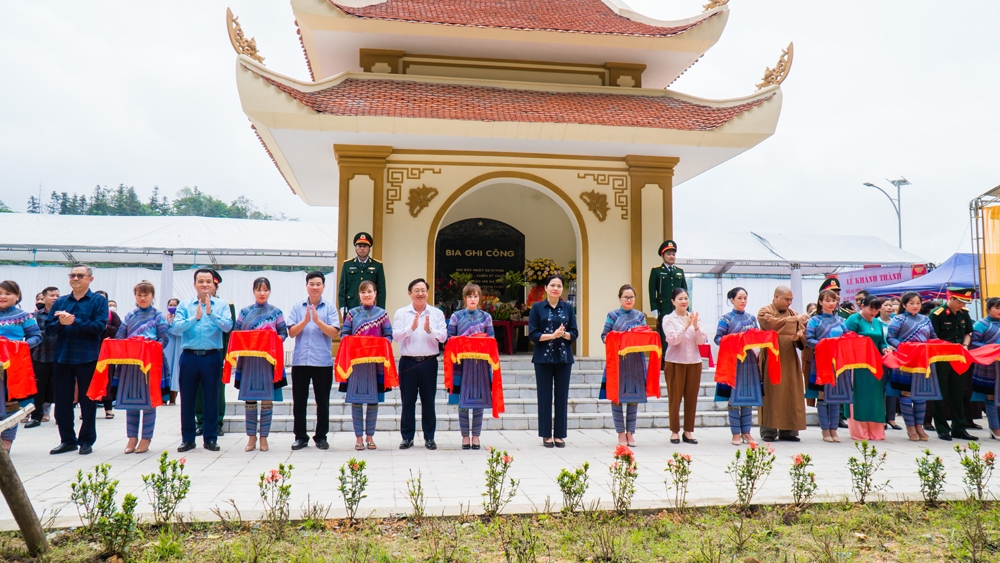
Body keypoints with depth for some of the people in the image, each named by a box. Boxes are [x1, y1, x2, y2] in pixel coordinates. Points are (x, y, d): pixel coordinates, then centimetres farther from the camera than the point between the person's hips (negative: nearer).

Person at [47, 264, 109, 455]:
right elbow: (48, 327, 5)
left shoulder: (99, 301, -1)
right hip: (62, 357, 4)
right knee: (62, 400, 9)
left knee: (87, 400, 5)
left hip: (87, 358, -4)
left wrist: (75, 321, -20)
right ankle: (67, 440, 21)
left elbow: (99, 326, -13)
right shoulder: (60, 302, 11)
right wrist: (60, 323, -15)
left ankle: (87, 441, 15)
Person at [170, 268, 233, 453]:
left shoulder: (221, 305, 4)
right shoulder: (184, 305, 7)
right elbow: (175, 328, -7)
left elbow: (227, 326, -11)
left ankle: (211, 438, 16)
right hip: (189, 356, 1)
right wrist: (195, 317, -18)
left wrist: (211, 313, -21)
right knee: (187, 398, 7)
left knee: (212, 398, 5)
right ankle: (187, 439, 19)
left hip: (212, 356, -1)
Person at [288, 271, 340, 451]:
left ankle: (321, 436, 18)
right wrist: (305, 320, -15)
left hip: (323, 361, -1)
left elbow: (334, 332, -7)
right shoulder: (297, 307, 7)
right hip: (300, 360, 1)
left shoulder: (330, 308, 2)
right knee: (299, 401, 7)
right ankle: (300, 436, 18)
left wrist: (317, 320, -18)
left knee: (322, 401, 7)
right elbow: (291, 332, -1)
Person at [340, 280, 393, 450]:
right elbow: (344, 335, 5)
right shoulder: (352, 313, 9)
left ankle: (370, 436, 15)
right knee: (356, 400, 1)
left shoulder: (382, 314, 8)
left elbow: (389, 336, 4)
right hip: (355, 361, 0)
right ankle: (358, 437, 10)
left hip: (376, 361, 0)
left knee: (374, 400, 4)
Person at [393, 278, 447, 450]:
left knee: (428, 401, 7)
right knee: (408, 401, 6)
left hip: (429, 362, 0)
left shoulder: (437, 313, 5)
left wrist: (429, 330, -21)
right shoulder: (401, 313, 4)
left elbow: (443, 336, -5)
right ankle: (407, 437, 17)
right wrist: (411, 328, -23)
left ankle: (429, 437, 17)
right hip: (408, 362, 0)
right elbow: (395, 335, -9)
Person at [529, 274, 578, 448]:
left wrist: (563, 334, -17)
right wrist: (552, 335, -17)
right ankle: (546, 435, 11)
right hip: (543, 357, -2)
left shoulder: (568, 308, 8)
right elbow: (532, 334, -5)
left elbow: (574, 333, 4)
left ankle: (559, 434, 14)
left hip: (564, 357, 2)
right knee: (545, 396, 2)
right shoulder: (537, 308, 1)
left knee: (562, 396, 5)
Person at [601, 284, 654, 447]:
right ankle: (621, 433, 8)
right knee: (617, 396, -1)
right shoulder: (613, 315, 5)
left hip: (636, 361, 2)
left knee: (634, 396, 5)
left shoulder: (640, 316, 12)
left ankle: (630, 432, 15)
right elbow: (604, 336, 1)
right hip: (617, 360, -2)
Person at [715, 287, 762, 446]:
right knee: (734, 397, -2)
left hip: (750, 360, 4)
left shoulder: (752, 318, 13)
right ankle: (736, 433, 6)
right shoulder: (726, 318, 1)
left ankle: (746, 432, 14)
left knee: (749, 397, 5)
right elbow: (718, 338, -5)